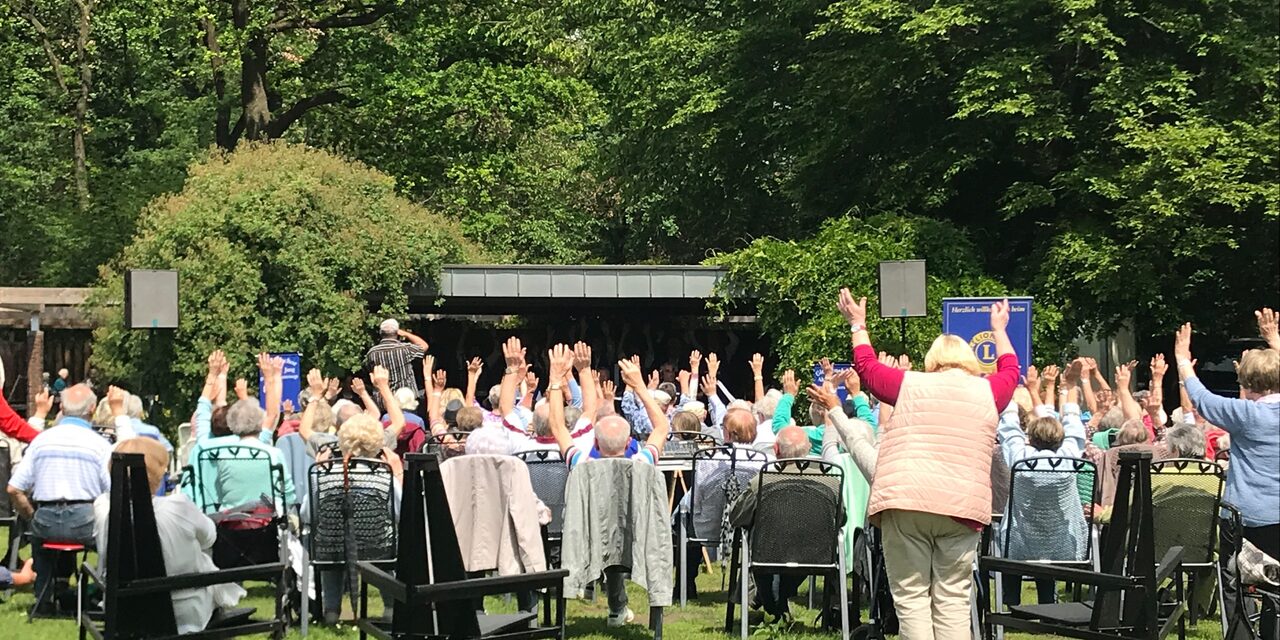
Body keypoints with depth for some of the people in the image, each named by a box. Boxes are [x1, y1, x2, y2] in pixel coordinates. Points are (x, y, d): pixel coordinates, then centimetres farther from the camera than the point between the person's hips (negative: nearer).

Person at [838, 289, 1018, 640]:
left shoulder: (910, 386, 8)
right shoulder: (988, 392, 12)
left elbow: (866, 366, 24)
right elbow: (1010, 369, 35)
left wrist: (858, 325, 39)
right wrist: (999, 330, 50)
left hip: (906, 501, -1)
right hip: (962, 506, 1)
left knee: (911, 597, 0)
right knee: (953, 601, 3)